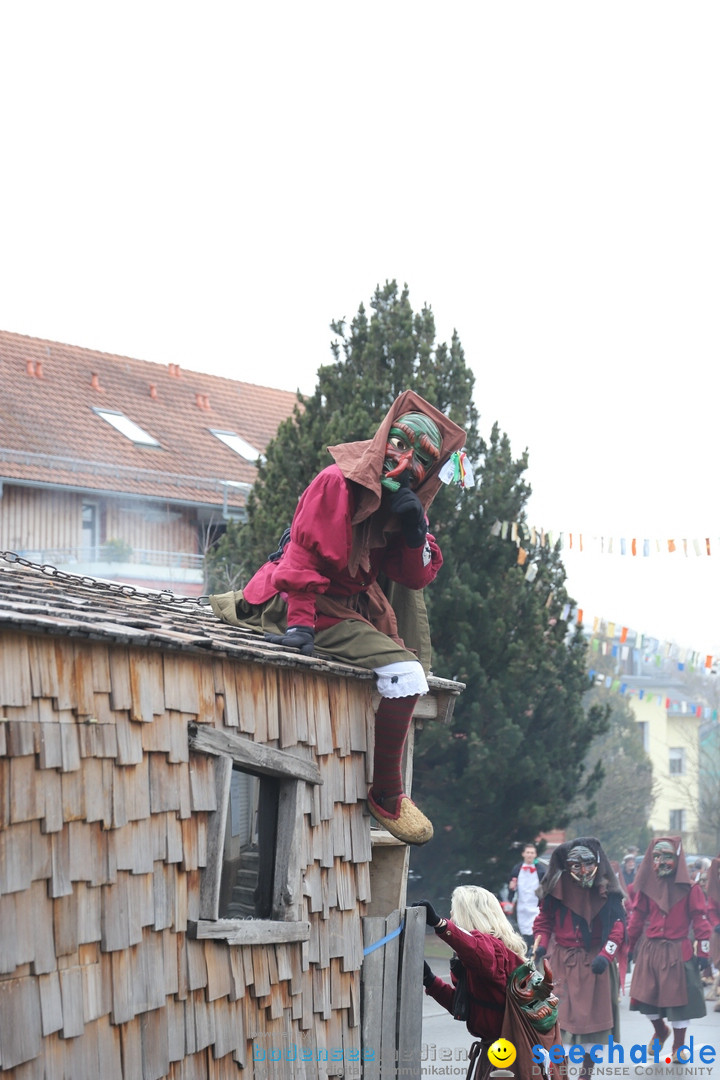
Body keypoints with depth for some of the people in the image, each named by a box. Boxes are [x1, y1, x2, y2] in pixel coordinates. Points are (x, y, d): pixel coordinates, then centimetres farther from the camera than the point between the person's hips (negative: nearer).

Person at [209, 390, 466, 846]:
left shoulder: (400, 500, 12)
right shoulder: (338, 483, -13)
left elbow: (419, 576, 8)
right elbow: (306, 548, -20)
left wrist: (415, 530, -11)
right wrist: (300, 621, -29)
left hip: (349, 600, 9)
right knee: (403, 674, -21)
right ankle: (386, 797, -12)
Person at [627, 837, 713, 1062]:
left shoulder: (689, 889, -5)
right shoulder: (647, 887, 5)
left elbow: (701, 920, -4)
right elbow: (637, 917, 10)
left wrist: (703, 951, -6)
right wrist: (631, 945, 11)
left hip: (678, 950, -3)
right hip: (649, 949, 3)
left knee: (679, 999, 1)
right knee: (645, 996, 6)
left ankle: (679, 1046, 15)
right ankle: (660, 1031, 33)